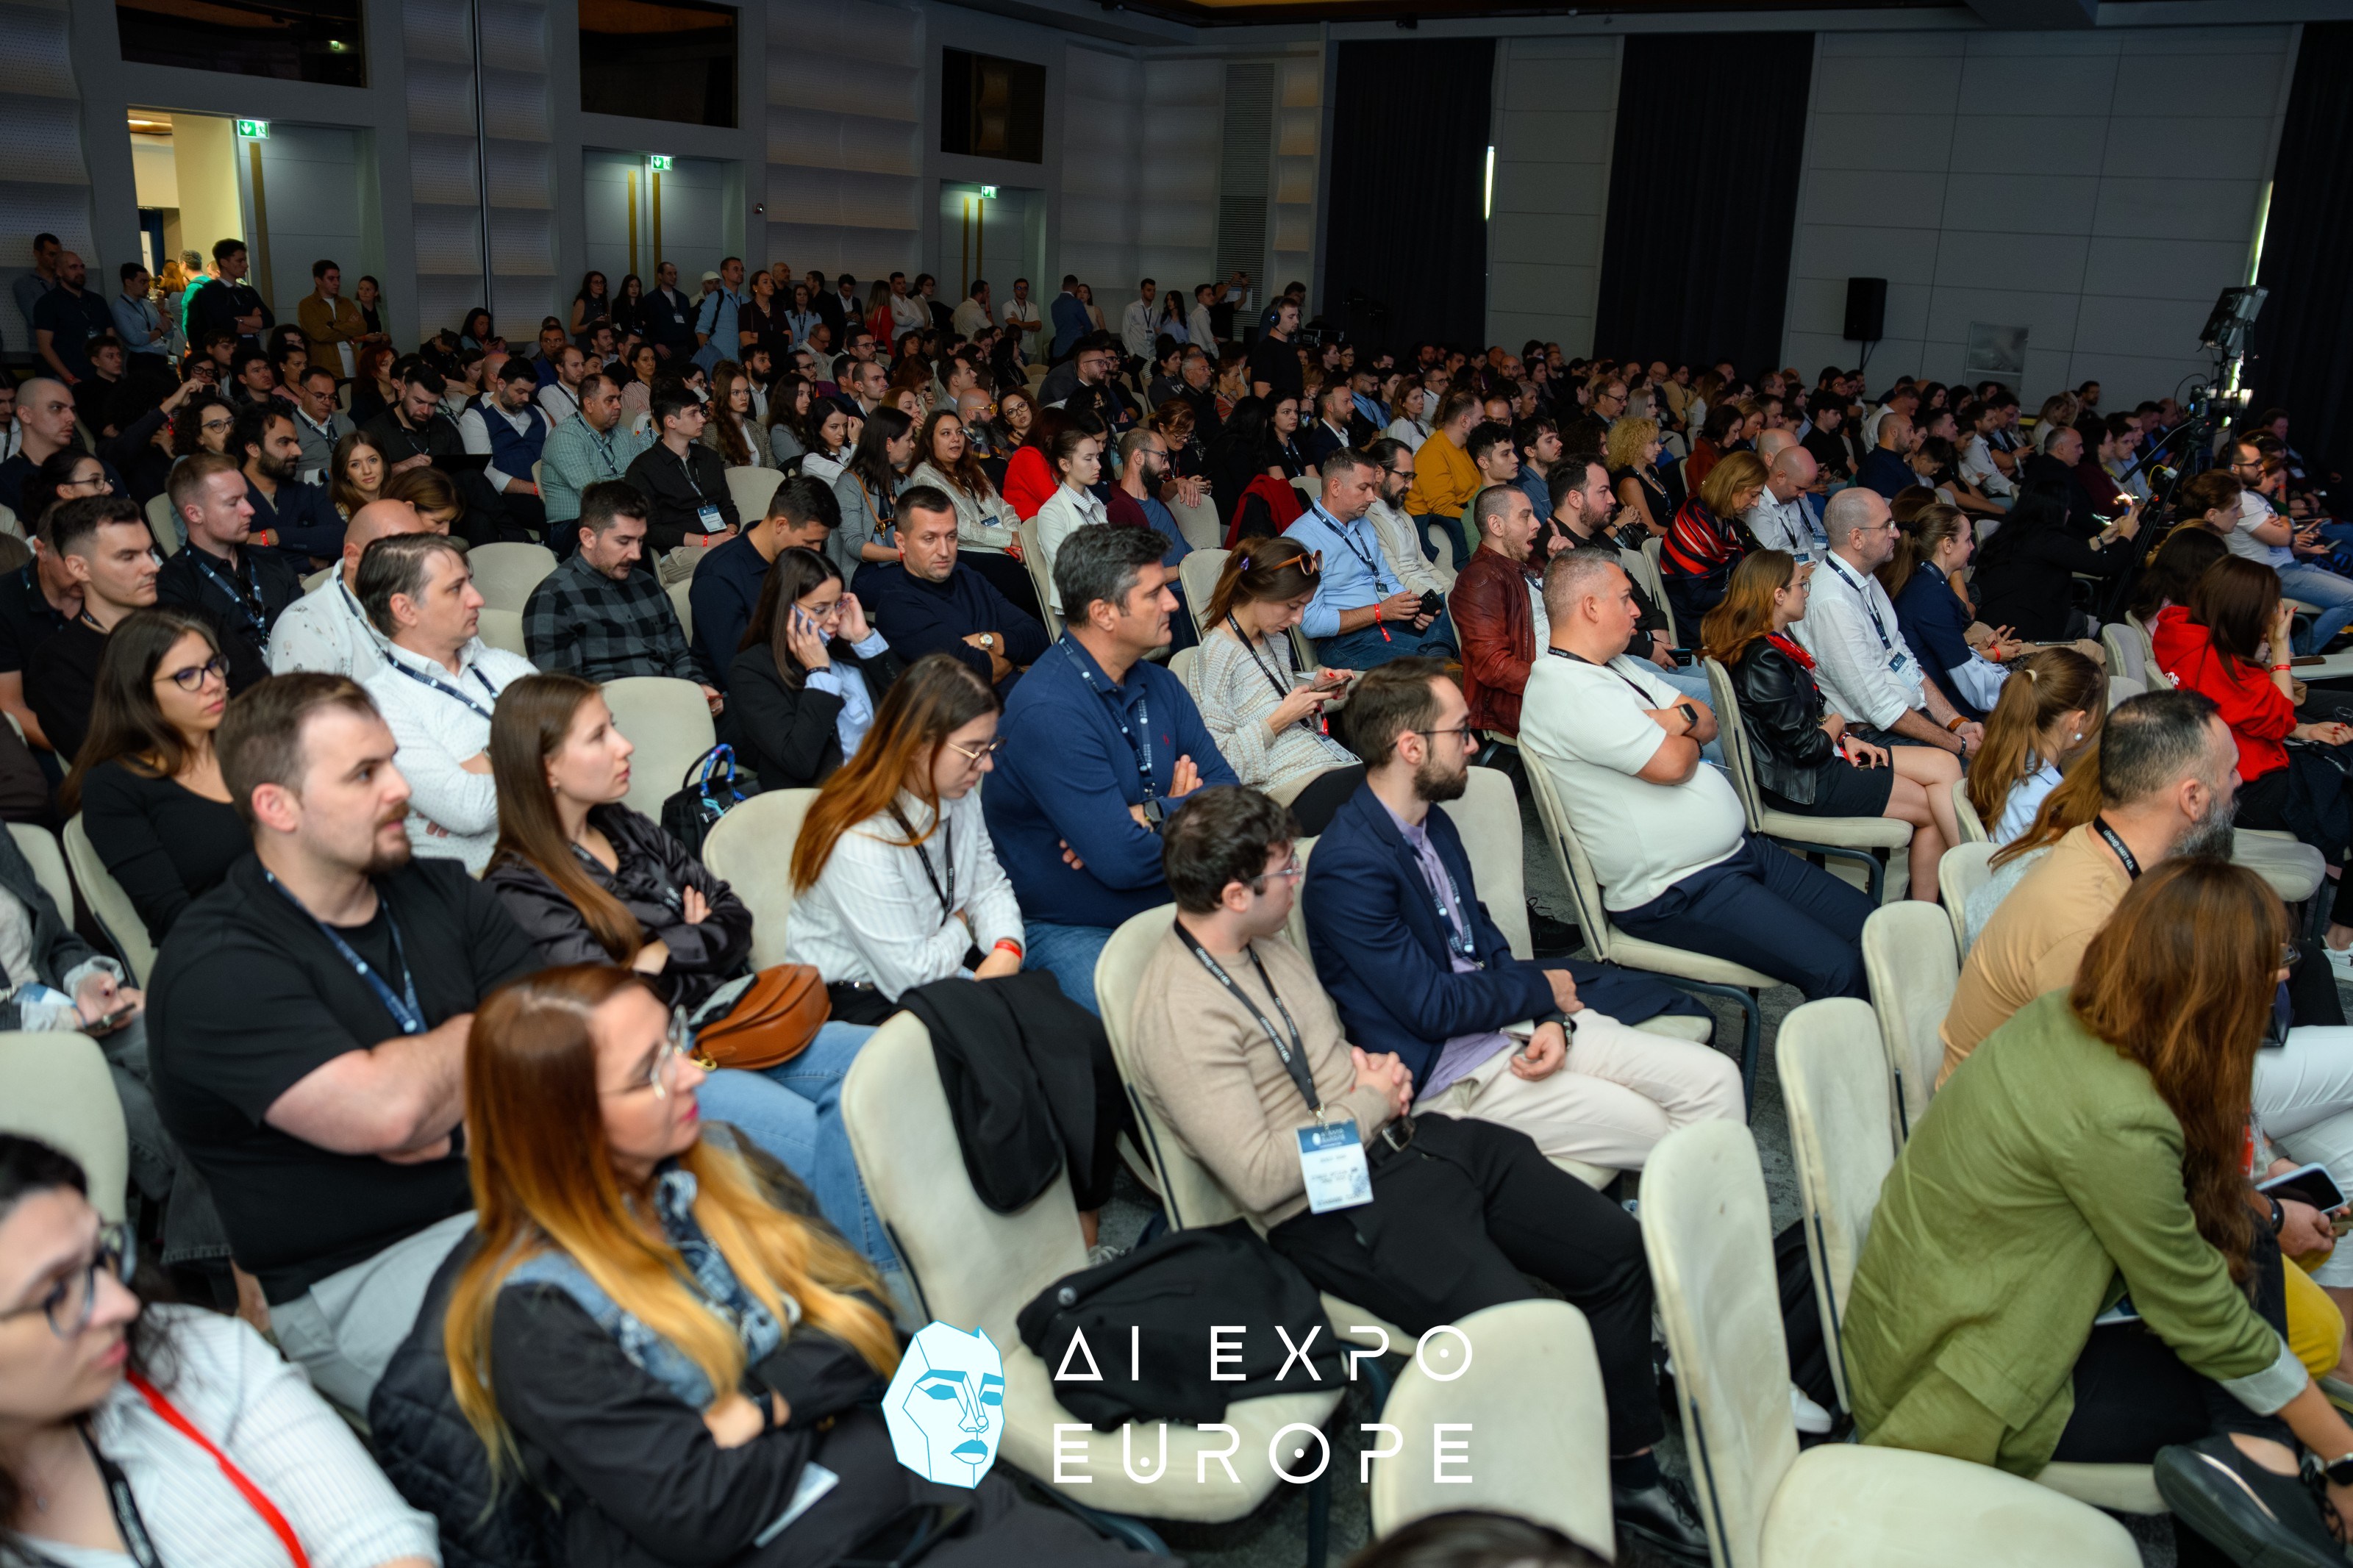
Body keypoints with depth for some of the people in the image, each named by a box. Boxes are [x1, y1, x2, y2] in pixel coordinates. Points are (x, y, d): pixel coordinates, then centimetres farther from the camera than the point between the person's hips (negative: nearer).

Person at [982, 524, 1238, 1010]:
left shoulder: (1159, 684, 8)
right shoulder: (1049, 710, -20)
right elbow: (1124, 861, -23)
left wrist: (1150, 816, -14)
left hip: (1163, 907, 7)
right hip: (1067, 932, -7)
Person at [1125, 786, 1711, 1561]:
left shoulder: (1266, 942, 8)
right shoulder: (1180, 1018, -20)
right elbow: (1260, 1178, -25)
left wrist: (1372, 1068, 2)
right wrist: (1368, 1102, -13)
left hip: (1408, 1138, 9)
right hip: (1337, 1208, -9)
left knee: (1619, 1250, 1)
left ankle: (1631, 1468, 18)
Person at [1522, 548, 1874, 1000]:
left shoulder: (1616, 667, 13)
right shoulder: (1564, 689, -20)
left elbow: (1708, 724, 14)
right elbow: (1671, 764, -25)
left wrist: (1679, 717, -10)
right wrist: (1685, 738, -1)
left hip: (1736, 852, 10)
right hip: (1676, 893, -10)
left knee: (1866, 921, 8)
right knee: (1838, 970, -17)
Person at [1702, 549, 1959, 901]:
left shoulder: (1776, 642, 8)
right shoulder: (1763, 660, -24)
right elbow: (1809, 747, -20)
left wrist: (1846, 739, -1)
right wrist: (1837, 724, 1)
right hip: (1800, 783, -10)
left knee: (1945, 766, 0)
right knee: (1933, 806, -5)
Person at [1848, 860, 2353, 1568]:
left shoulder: (2060, 1019, -5)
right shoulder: (2116, 1124, -29)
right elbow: (2206, 1324, -18)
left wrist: (2270, 1213, 23)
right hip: (1959, 1402, -8)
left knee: (2235, 1222, 3)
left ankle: (2248, 1463, -7)